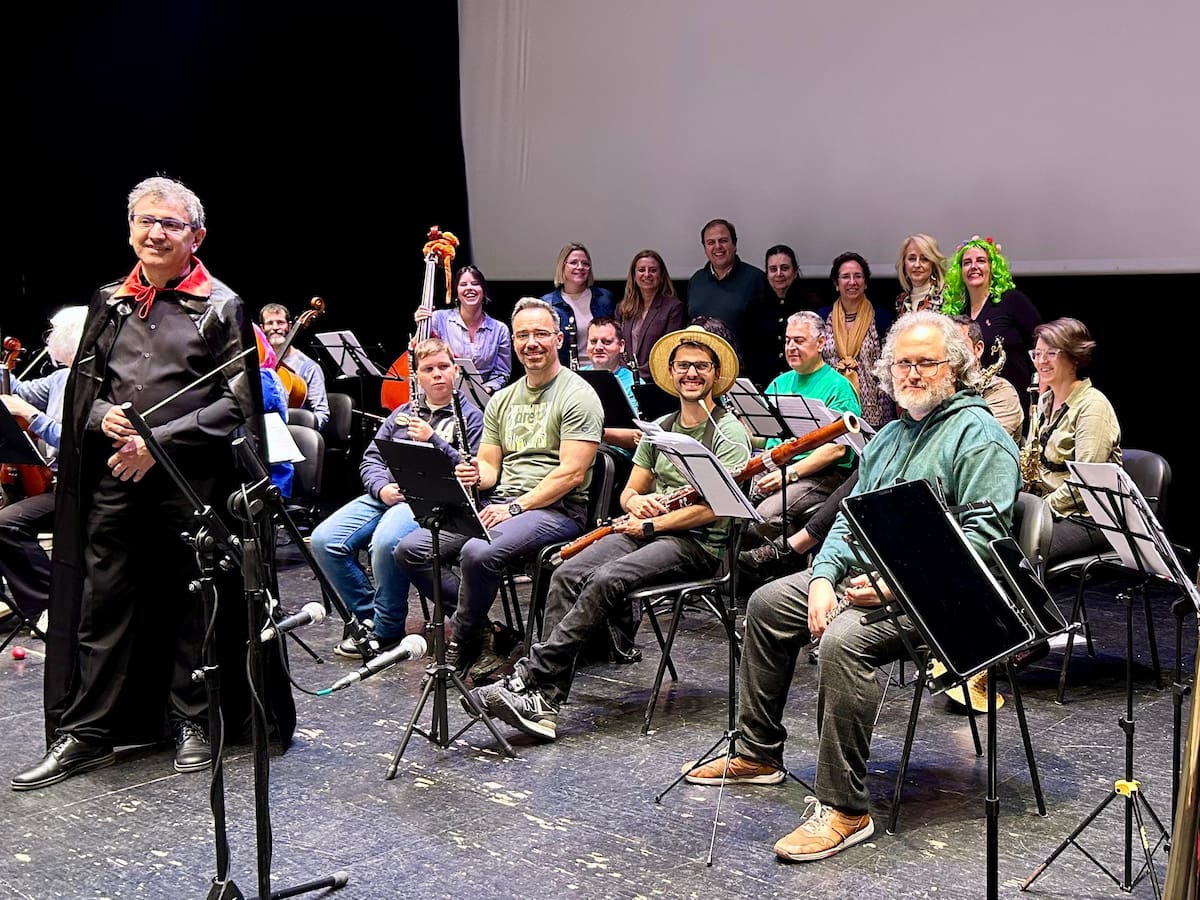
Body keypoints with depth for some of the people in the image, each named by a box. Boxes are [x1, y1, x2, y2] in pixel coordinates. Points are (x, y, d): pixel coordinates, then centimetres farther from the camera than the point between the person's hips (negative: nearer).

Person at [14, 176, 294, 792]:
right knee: (103, 603, 7)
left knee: (195, 602, 7)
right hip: (115, 479, 4)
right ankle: (86, 734, 16)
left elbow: (237, 402, -7)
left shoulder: (221, 307, -2)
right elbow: (83, 382, 18)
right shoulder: (108, 302, 12)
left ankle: (192, 720, 22)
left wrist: (161, 440, -14)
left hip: (194, 482, -4)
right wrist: (102, 417, -5)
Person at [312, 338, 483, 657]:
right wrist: (382, 487, -2)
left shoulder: (470, 416, 8)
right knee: (324, 540, -15)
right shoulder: (402, 413, 25)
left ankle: (387, 630, -14)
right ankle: (366, 615, -1)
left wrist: (432, 439, -10)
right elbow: (371, 458, 20)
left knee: (386, 542, -35)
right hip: (385, 494, 6)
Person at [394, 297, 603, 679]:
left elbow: (571, 474, -14)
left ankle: (462, 642, -8)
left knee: (479, 554, -34)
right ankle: (479, 624, -3)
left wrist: (515, 507, -17)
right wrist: (475, 475, -7)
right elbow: (490, 466, 18)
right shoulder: (502, 399, 18)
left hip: (556, 510, -7)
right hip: (500, 505, 7)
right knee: (410, 549, -10)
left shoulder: (577, 396, -6)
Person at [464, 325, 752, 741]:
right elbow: (630, 492, 22)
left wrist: (650, 523, -12)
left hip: (699, 542, -6)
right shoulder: (658, 429, 19)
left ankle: (529, 678, -28)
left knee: (606, 580, -31)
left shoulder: (729, 432, -3)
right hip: (647, 531, 6)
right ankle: (545, 703, -26)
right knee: (567, 574, -20)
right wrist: (636, 502, -3)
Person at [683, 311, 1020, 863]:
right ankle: (757, 755, 18)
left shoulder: (979, 435, -10)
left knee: (844, 640, -33)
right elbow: (851, 513, 17)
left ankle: (843, 809, -25)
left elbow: (983, 533, -20)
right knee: (768, 604, 8)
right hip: (863, 571, 10)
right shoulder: (890, 435, 19)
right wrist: (823, 577, -2)